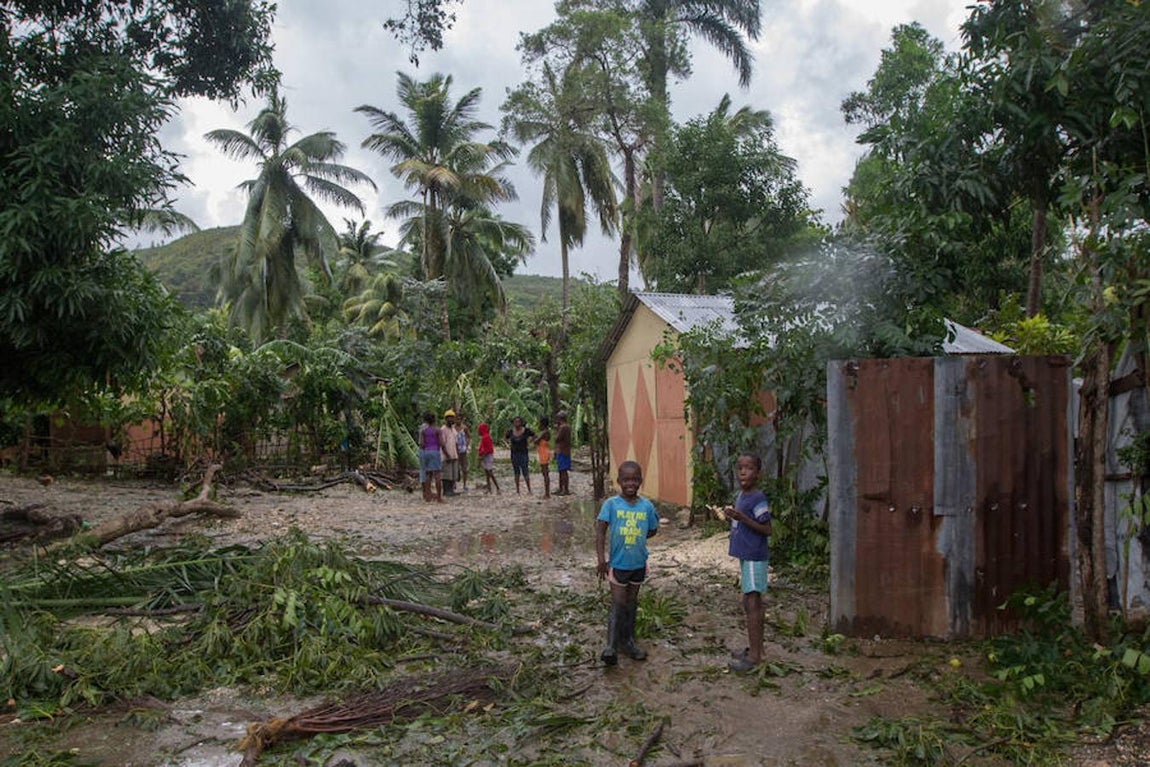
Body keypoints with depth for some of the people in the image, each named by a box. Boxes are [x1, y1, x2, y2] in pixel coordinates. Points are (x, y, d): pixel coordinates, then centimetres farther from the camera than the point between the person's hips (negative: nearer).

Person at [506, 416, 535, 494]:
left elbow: (534, 436, 8)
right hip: (514, 453, 3)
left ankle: (529, 490, 0)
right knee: (516, 472, 8)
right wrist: (509, 443, 6)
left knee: (525, 472, -7)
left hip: (523, 453, -3)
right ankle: (517, 490, 14)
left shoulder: (526, 430, -7)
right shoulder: (510, 431, 0)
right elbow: (507, 438, 22)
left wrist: (529, 440, -3)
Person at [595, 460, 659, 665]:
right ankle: (611, 646, 1)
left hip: (638, 563, 4)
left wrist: (637, 538, -4)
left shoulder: (647, 506, -4)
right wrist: (601, 559, -19)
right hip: (617, 563, -4)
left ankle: (628, 641, 30)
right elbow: (600, 530, -15)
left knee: (632, 602, 16)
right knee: (618, 604, -4)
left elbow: (653, 530, 10)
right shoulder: (611, 504, -13)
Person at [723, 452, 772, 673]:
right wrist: (731, 516, 4)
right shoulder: (740, 495, 11)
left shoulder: (758, 499, -16)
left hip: (754, 557, -9)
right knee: (751, 602, 15)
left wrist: (741, 517, -25)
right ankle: (756, 648, 24)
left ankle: (754, 655, -4)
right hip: (746, 555, 9)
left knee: (752, 603, -8)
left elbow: (767, 529, -19)